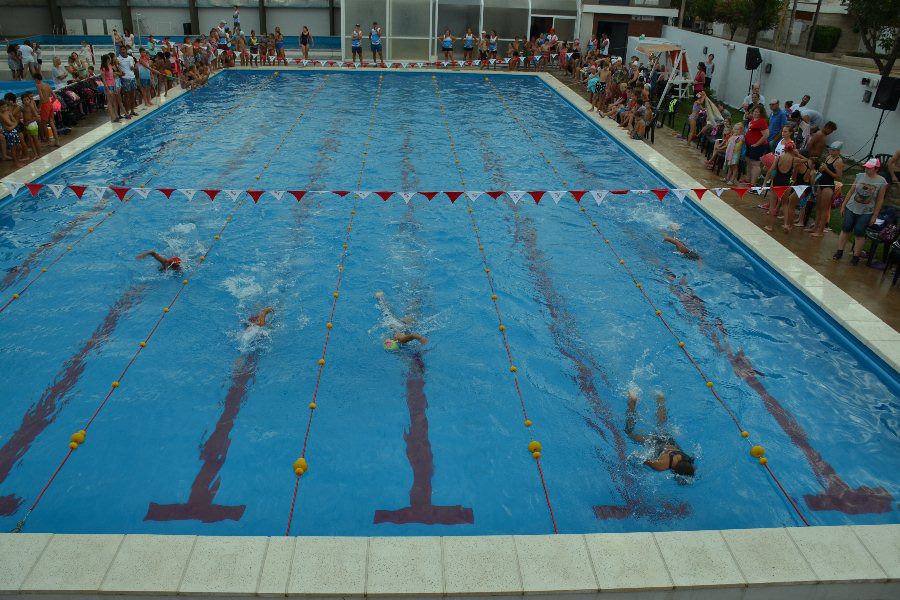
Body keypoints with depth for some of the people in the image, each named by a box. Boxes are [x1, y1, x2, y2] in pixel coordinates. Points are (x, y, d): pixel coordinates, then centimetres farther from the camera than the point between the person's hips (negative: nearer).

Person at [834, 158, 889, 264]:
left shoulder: (881, 182, -7)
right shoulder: (860, 176, -1)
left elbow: (880, 200, -3)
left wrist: (874, 216, -3)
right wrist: (843, 205, 8)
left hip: (866, 212, -2)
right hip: (851, 208, 3)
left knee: (859, 233, -2)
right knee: (845, 229, 4)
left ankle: (856, 256, 9)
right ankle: (839, 251, 15)